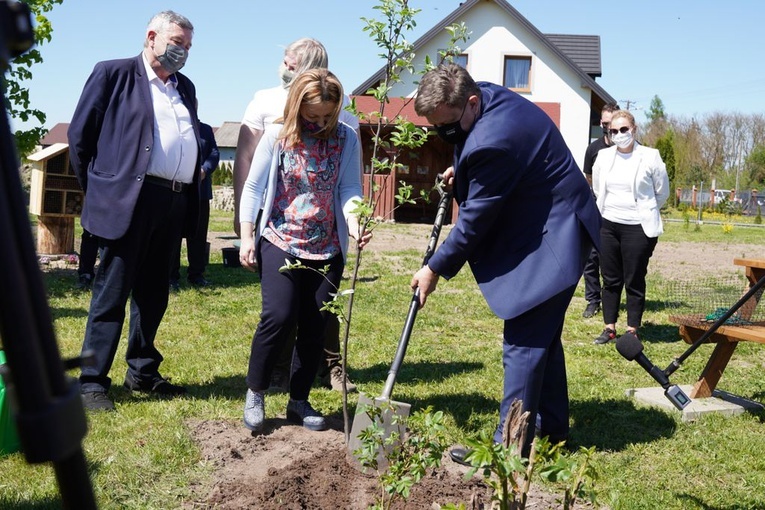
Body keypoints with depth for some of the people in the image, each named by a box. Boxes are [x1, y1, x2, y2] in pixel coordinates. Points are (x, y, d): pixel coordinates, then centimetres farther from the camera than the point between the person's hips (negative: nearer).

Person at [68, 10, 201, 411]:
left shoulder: (185, 88, 20)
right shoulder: (114, 74, 1)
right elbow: (80, 134, 0)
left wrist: (191, 201, 11)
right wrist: (99, 189, 2)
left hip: (174, 203, 6)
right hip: (127, 201, -6)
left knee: (153, 295, 13)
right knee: (112, 294, -3)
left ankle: (142, 373, 24)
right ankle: (92, 382, 5)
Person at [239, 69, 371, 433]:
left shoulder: (346, 139, 1)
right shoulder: (276, 136, -2)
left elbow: (349, 189, -4)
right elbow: (253, 187, 2)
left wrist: (352, 219, -24)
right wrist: (247, 237, -3)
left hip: (326, 249, 2)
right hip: (280, 243, -2)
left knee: (315, 327, 5)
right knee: (278, 317, -15)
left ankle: (299, 401, 20)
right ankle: (255, 394, 6)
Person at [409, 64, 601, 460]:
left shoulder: (494, 140, -30)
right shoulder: (487, 96, 0)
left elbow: (475, 219, -21)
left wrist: (436, 268, -11)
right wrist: (463, 172, 8)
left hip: (551, 239, -11)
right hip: (547, 231, 11)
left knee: (524, 343, -9)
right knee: (543, 334, 19)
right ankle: (551, 425, 32)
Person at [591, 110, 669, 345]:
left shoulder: (650, 157, -7)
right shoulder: (603, 156, 3)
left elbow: (662, 192, 5)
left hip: (638, 227, -4)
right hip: (607, 225, 4)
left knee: (634, 282, 2)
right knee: (610, 280, 9)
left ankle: (632, 330, 12)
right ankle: (609, 327, 17)